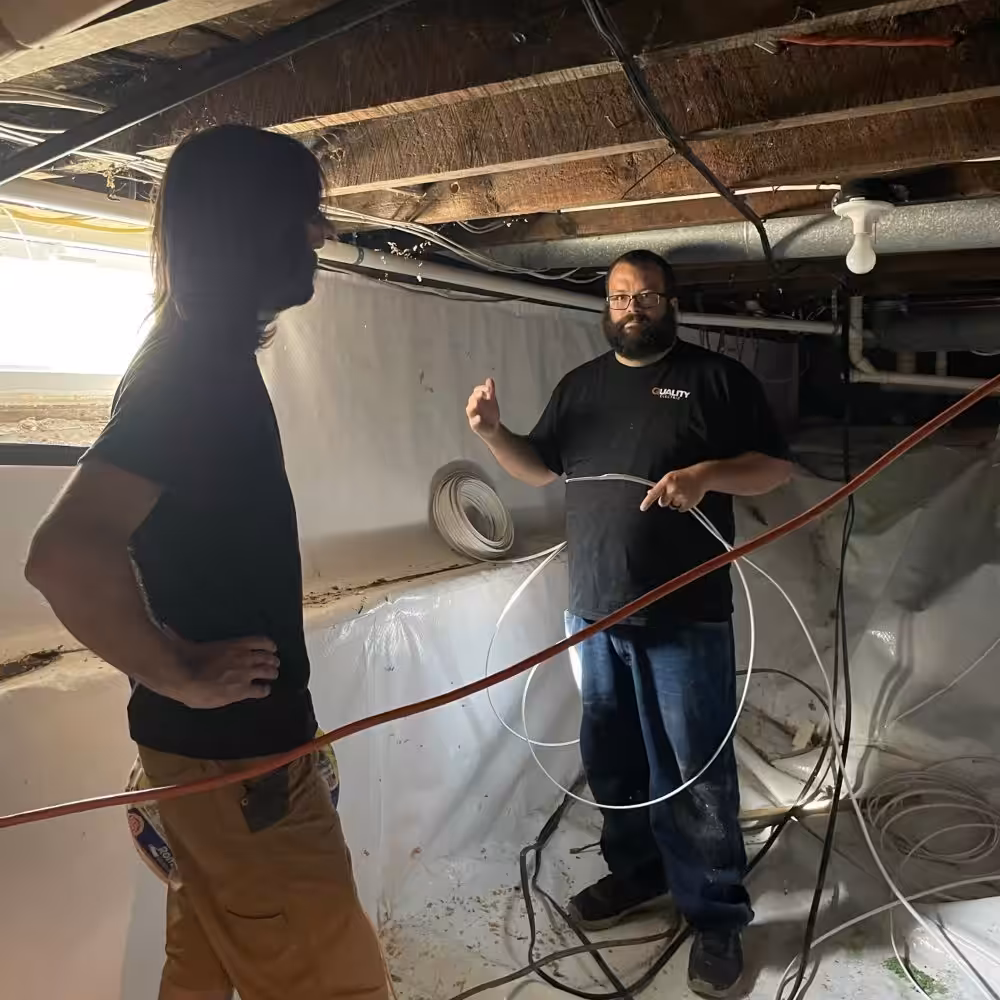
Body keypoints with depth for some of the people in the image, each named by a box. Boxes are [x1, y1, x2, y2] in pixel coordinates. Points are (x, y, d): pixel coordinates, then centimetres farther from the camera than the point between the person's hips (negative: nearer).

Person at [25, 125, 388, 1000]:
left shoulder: (205, 358, 8)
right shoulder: (196, 370, -22)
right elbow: (66, 552, -35)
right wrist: (182, 677, -21)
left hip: (219, 739, 9)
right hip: (234, 743, -9)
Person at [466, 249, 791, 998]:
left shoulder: (717, 377, 0)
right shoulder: (581, 384, 14)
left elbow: (775, 467, -2)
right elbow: (540, 467, 15)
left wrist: (707, 474, -21)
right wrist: (492, 433, -3)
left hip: (686, 617, -4)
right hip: (594, 612, 5)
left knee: (696, 769, 3)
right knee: (612, 758, 17)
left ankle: (717, 914, 19)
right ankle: (637, 870, 37)